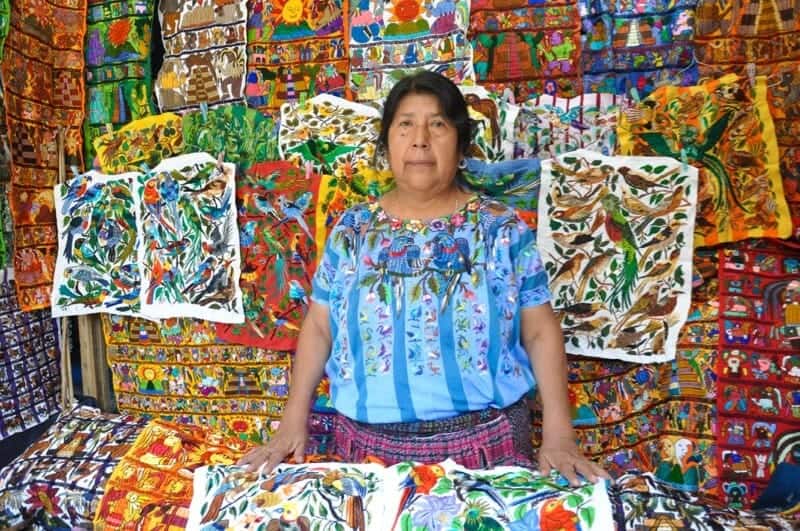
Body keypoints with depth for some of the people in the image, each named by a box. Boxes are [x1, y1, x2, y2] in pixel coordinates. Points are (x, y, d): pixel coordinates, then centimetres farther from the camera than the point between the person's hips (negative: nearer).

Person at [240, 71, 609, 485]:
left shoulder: (502, 229, -4)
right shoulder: (352, 230, 1)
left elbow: (541, 332, -4)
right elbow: (318, 328, 3)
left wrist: (558, 434, -10)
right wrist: (294, 420, -2)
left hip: (484, 442, -1)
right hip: (370, 445, 2)